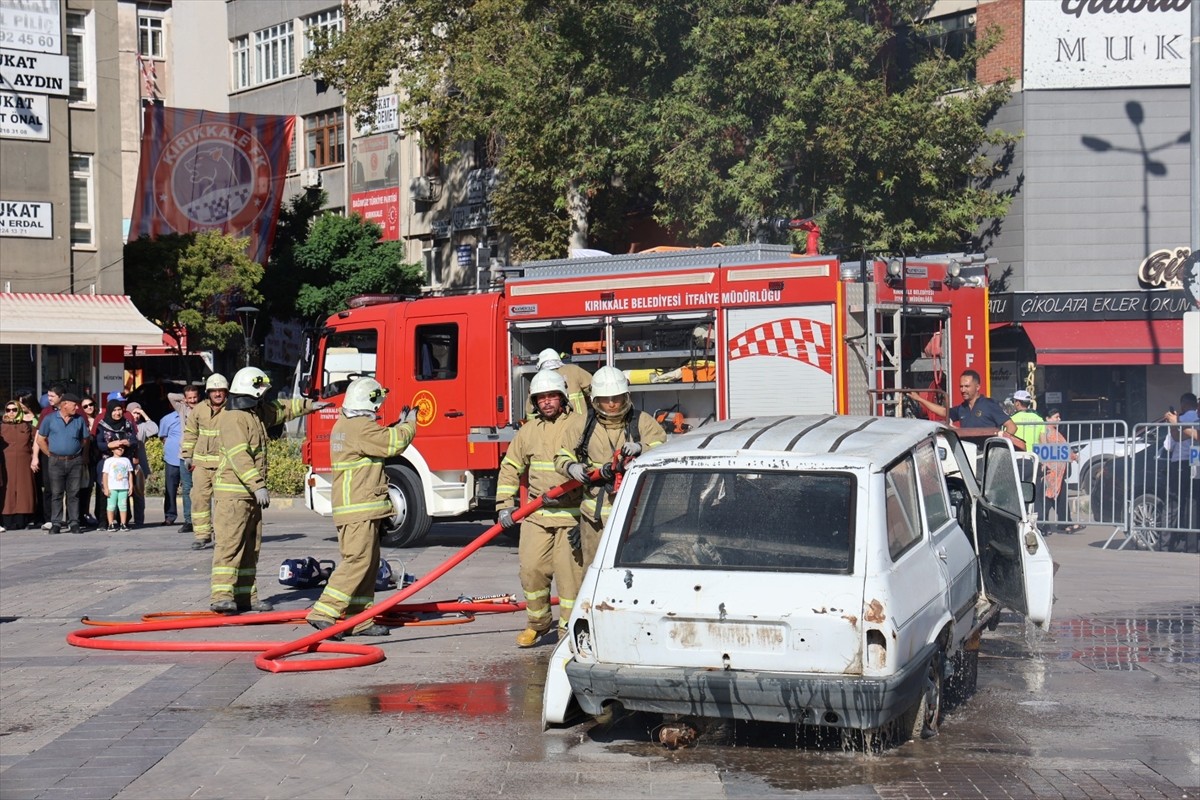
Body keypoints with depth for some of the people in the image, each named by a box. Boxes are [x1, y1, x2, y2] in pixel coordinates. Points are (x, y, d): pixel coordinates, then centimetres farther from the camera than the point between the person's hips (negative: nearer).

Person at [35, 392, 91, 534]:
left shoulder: (80, 420, 7)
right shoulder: (49, 419, 2)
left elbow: (86, 440, 13)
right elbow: (41, 440, 6)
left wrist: (84, 458, 5)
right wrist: (51, 455, 0)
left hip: (75, 462, 1)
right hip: (56, 462, -1)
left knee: (73, 494, 2)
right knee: (56, 494, 1)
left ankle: (74, 523, 5)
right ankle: (56, 524, 4)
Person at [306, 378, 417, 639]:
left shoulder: (343, 425, 18)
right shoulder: (360, 427, -15)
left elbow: (379, 441, 27)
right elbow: (392, 444, -15)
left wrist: (398, 425, 20)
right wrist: (409, 425, 2)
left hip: (360, 510, 11)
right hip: (359, 510, -11)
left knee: (369, 563, 12)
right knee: (357, 561, -13)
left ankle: (360, 620, 15)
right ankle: (323, 613, -17)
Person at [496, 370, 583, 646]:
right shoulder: (529, 430, 12)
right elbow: (510, 468, 17)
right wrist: (504, 504, 8)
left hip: (571, 515, -4)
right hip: (536, 514, 4)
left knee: (569, 571, -3)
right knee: (531, 568, 1)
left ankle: (569, 629, 9)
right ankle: (537, 623, 20)